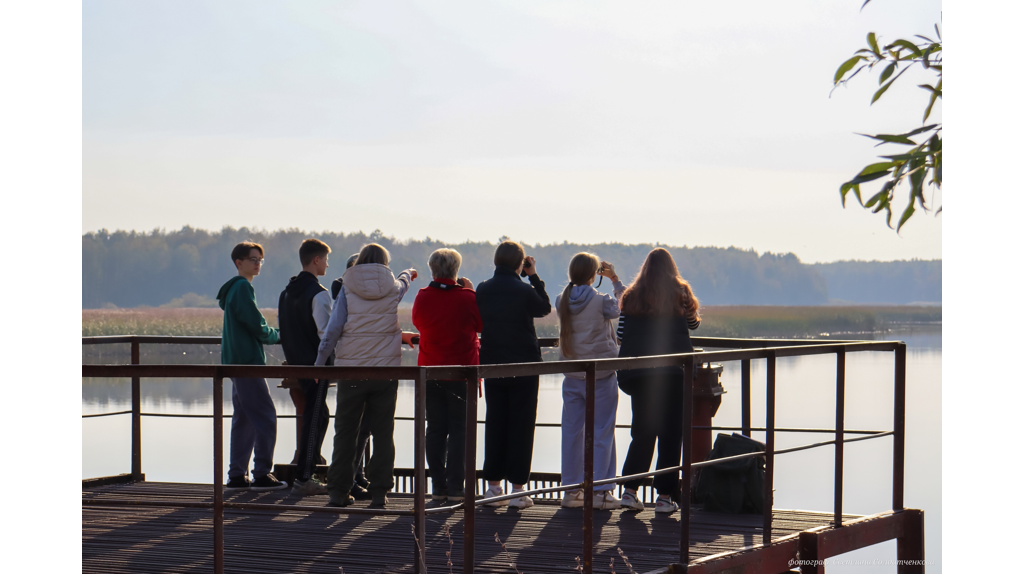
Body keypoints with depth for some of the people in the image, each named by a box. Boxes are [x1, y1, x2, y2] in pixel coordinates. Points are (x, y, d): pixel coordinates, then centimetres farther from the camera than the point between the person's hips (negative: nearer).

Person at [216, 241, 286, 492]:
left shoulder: (234, 288, 19)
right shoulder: (242, 287, -12)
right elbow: (256, 325, -16)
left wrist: (270, 334, 11)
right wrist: (277, 336, 2)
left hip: (236, 361, 10)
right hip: (247, 361, -10)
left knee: (243, 419, 12)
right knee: (266, 416, -8)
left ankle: (237, 476, 13)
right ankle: (262, 474, -8)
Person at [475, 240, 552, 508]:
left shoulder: (482, 290, -1)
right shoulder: (524, 291, -13)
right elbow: (545, 308, 5)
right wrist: (534, 276, 9)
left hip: (492, 365, 4)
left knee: (494, 423, 11)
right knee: (521, 425, 1)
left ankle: (493, 486, 11)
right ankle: (517, 489, 1)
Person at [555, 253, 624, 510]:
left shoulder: (562, 301, 0)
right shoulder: (601, 301, -13)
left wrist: (579, 280, 15)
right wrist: (615, 280, 7)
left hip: (572, 376, 4)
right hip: (600, 374, -4)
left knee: (571, 431, 9)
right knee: (602, 432, 3)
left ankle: (571, 489, 11)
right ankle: (601, 491, 2)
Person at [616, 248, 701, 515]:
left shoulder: (632, 296, 5)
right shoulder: (680, 293, 2)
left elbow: (621, 334, 5)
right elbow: (693, 323, 15)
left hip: (638, 371, 2)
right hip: (674, 371, -2)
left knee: (642, 432, 10)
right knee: (671, 432, 3)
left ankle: (629, 490, -1)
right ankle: (665, 496, 1)